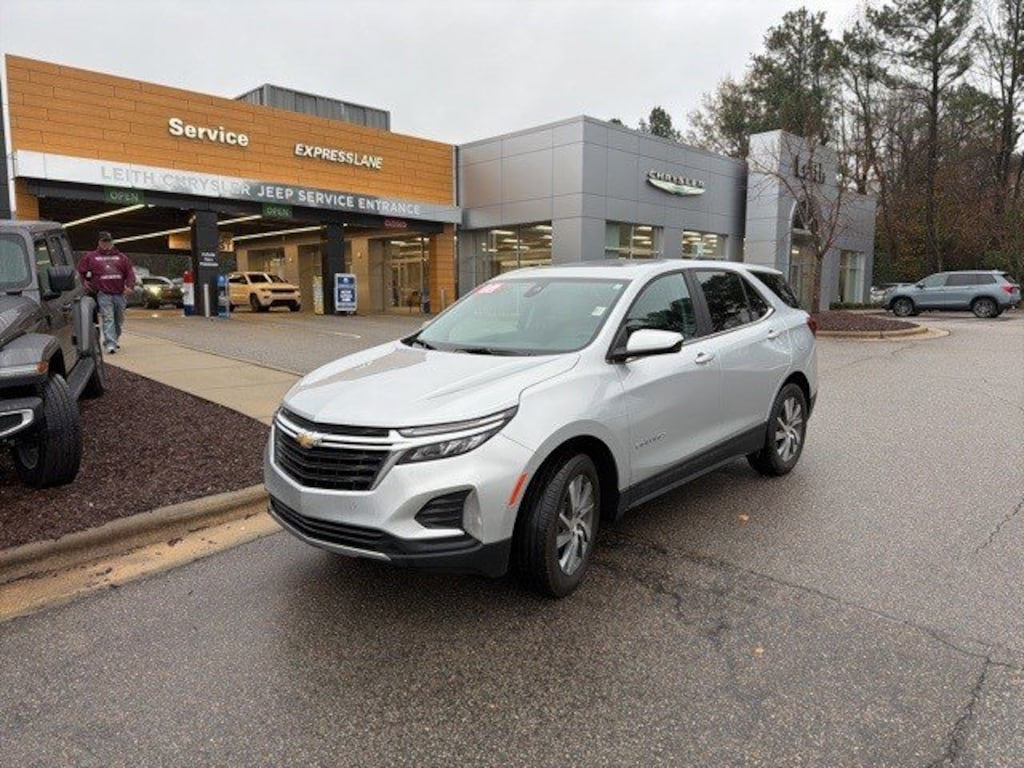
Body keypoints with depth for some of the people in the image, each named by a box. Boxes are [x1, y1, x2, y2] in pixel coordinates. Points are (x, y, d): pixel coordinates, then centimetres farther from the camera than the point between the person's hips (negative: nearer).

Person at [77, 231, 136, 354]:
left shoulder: (121, 257, 12)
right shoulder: (91, 257, 9)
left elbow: (130, 272, 6)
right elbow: (81, 270, 17)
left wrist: (129, 286, -7)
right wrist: (86, 281, 7)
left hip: (119, 293, 3)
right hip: (103, 294, -3)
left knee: (119, 319, 12)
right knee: (108, 319, -12)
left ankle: (115, 339, 31)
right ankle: (110, 344, -16)